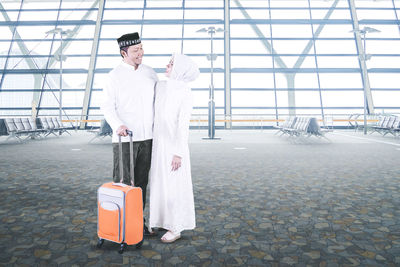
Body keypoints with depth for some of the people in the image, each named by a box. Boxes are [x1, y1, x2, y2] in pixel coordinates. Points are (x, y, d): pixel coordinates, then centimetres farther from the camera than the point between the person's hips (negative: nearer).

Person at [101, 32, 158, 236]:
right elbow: (107, 106, -7)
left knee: (141, 182, 12)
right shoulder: (114, 76, -3)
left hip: (146, 137, 5)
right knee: (123, 183, 1)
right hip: (124, 139, -4)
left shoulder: (150, 73, 11)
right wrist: (118, 125, -26)